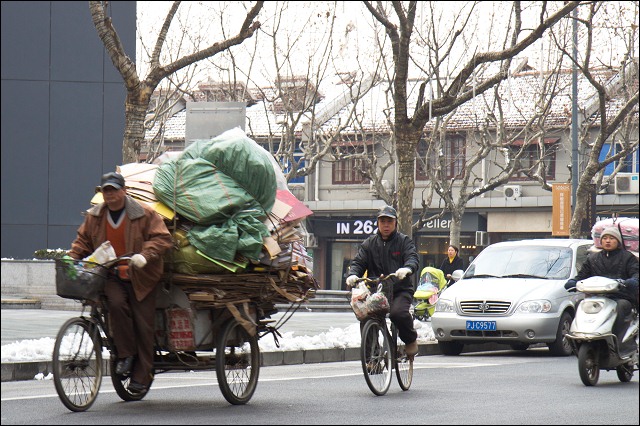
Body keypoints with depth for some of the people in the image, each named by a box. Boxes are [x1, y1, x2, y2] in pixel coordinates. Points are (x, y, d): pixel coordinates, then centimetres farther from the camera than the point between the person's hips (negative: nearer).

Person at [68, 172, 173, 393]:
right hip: (111, 276, 2)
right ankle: (125, 355, -10)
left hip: (140, 277, -2)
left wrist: (145, 255, -27)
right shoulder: (93, 216, 8)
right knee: (116, 304, -28)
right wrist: (72, 257, -2)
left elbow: (162, 238, -9)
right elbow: (83, 241, 19)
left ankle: (141, 376, 5)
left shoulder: (145, 214, -5)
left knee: (142, 325, -3)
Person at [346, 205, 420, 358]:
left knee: (398, 313, -31)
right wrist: (353, 274, -16)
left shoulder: (404, 241, 9)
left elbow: (412, 258, -8)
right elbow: (358, 262, 8)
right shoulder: (369, 243, 17)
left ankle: (411, 340, -2)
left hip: (400, 290, -3)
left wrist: (407, 268, -34)